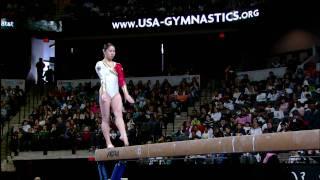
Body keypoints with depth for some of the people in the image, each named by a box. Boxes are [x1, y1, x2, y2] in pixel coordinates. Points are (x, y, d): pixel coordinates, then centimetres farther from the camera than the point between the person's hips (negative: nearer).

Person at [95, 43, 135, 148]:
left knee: (119, 114, -17)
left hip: (116, 93, 3)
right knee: (106, 118, 0)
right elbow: (102, 79, -10)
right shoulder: (100, 64, 5)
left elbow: (122, 80, 12)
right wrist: (103, 93, -23)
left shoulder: (118, 66, 18)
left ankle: (123, 136, -37)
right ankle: (108, 143, 1)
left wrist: (126, 94, 1)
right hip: (105, 92, -3)